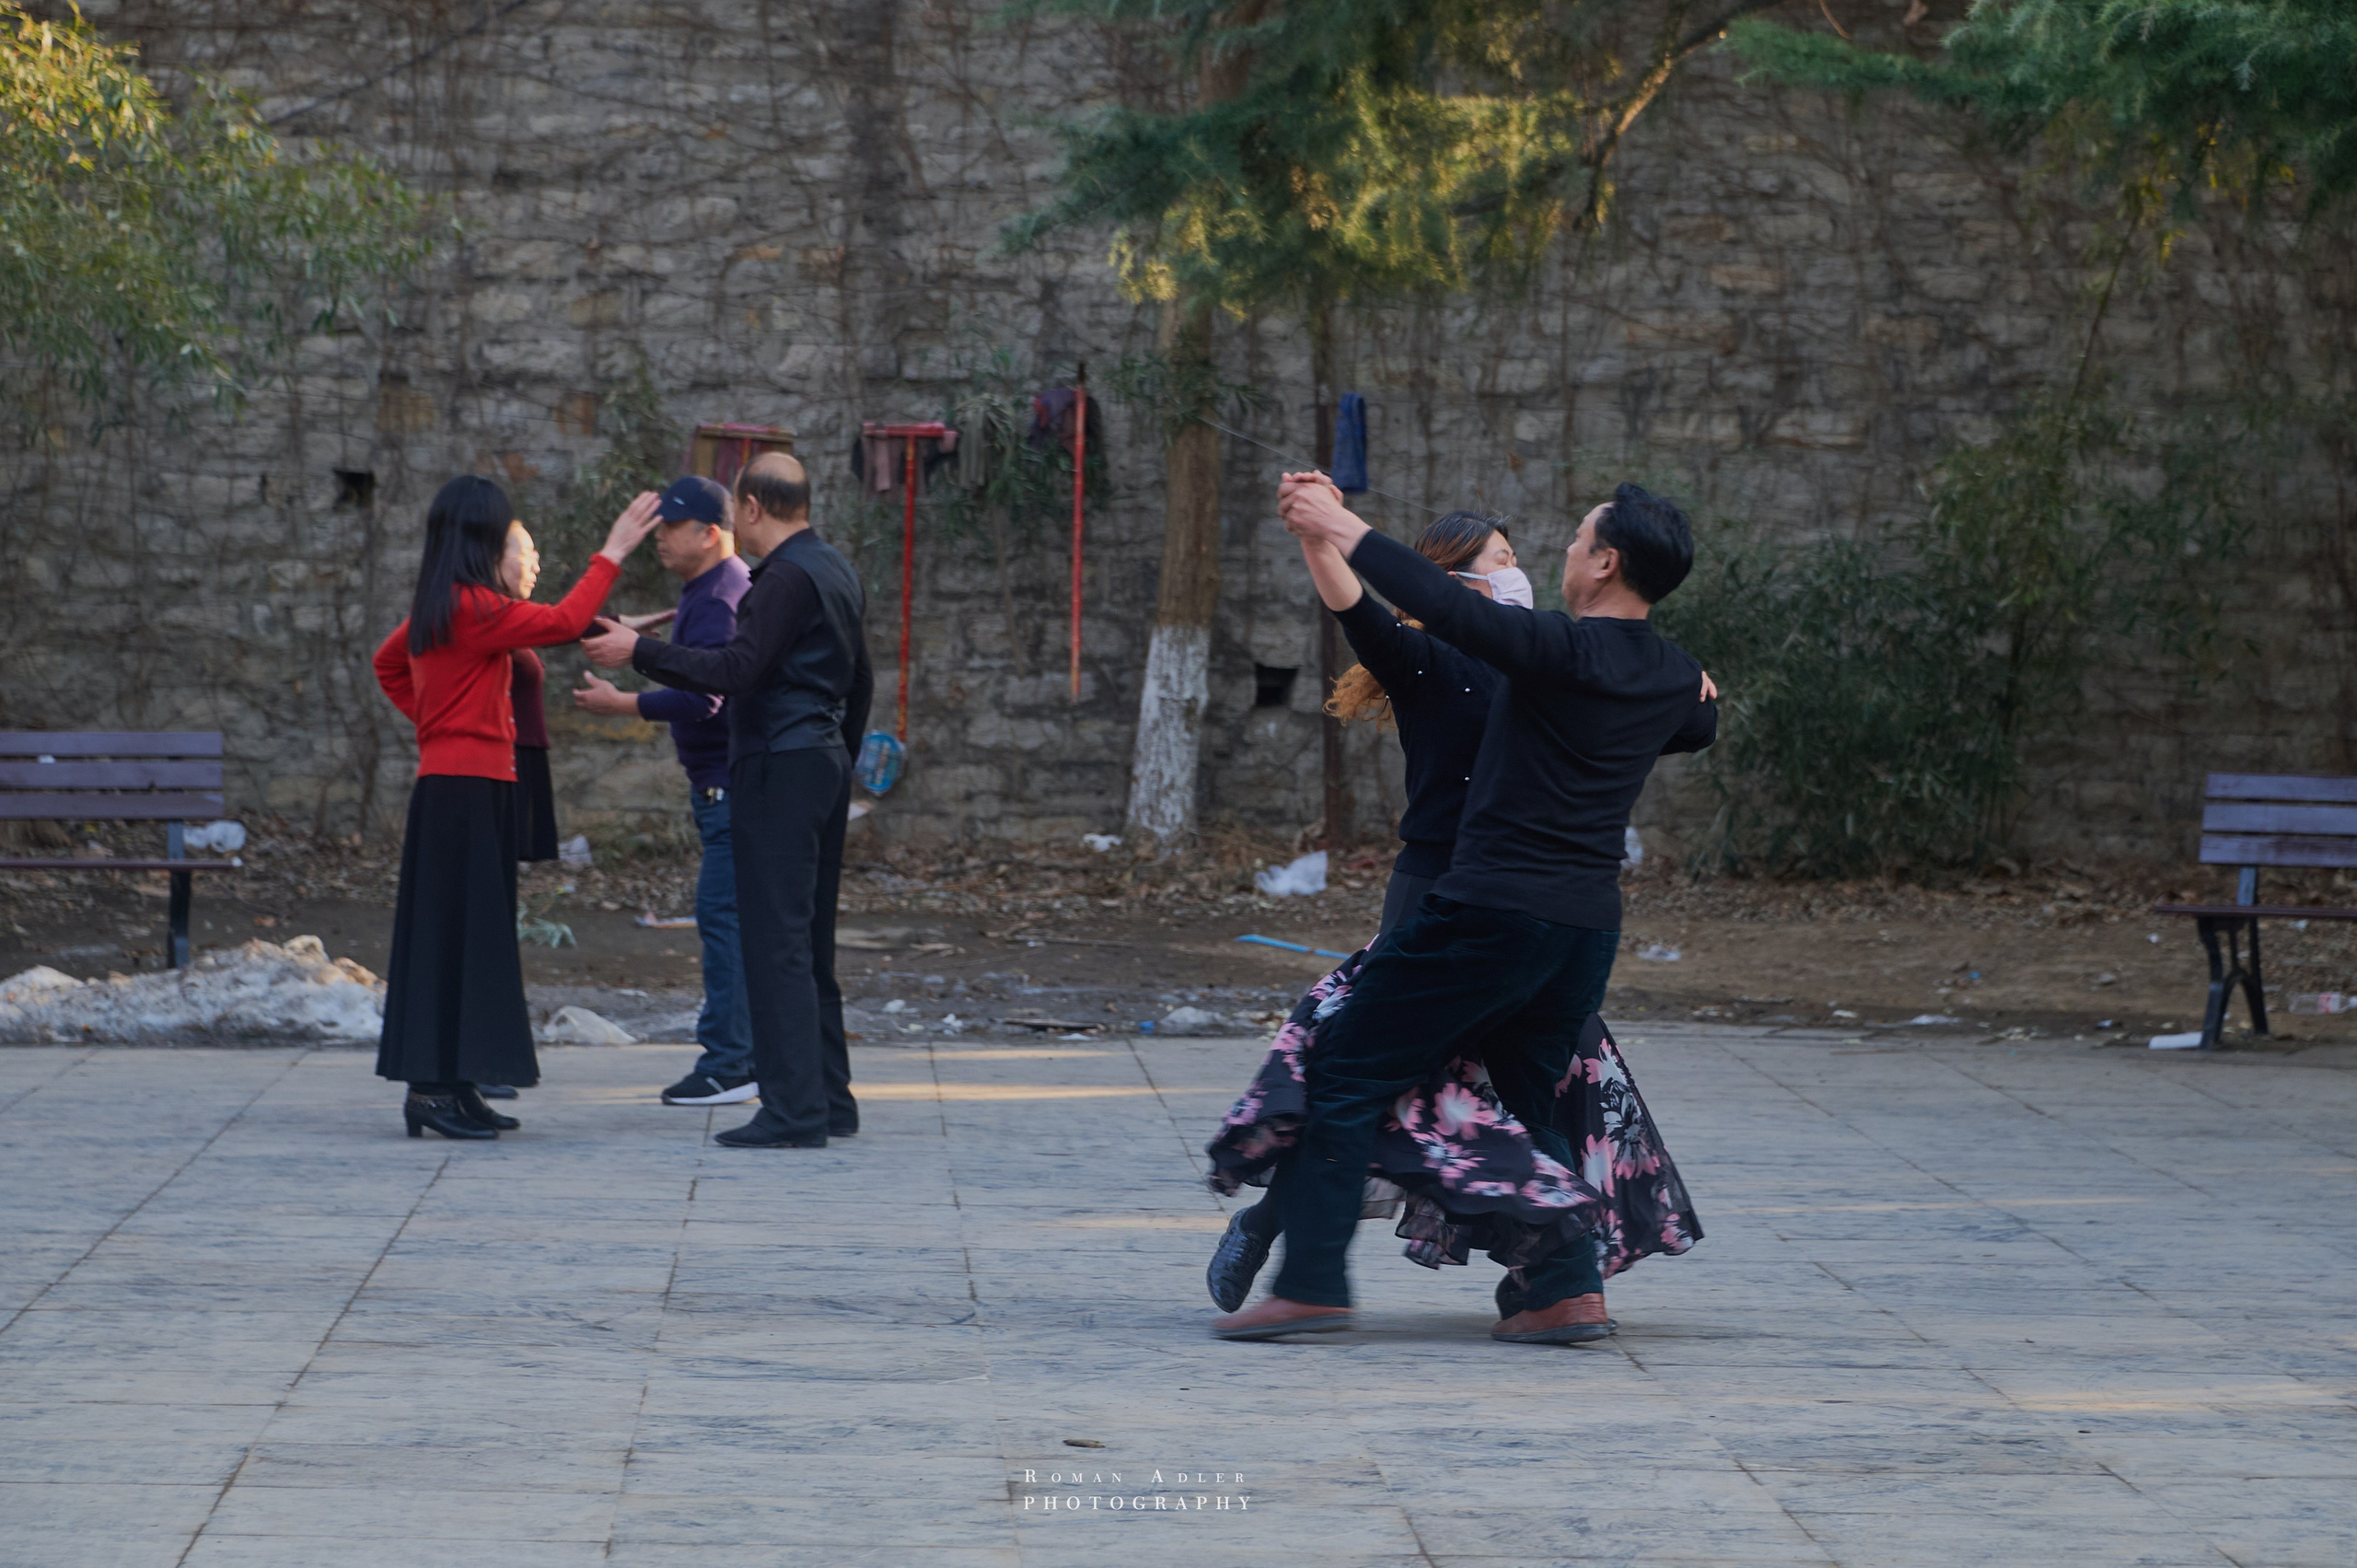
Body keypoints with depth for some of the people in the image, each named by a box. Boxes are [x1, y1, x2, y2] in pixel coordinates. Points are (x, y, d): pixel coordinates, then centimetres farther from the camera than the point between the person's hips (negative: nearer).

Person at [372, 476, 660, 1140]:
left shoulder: (435, 607, 14)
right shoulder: (471, 606, -15)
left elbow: (388, 665, 29)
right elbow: (563, 622, -16)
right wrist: (612, 554, -8)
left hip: (451, 783, 10)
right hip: (468, 788, -10)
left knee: (468, 934, 11)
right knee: (456, 934, -8)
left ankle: (447, 1086, 13)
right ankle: (433, 1087, -9)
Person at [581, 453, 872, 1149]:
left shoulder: (788, 577, -14)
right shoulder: (835, 569, 16)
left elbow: (737, 668, -23)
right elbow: (859, 680, 23)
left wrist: (639, 652, -18)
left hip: (778, 771, -10)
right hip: (824, 764, 10)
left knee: (776, 942, -9)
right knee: (810, 945, 14)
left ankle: (794, 1111, -11)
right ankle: (829, 1099, 18)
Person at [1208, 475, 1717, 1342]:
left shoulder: (1564, 651, -15)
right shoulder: (1676, 678, 8)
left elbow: (1444, 606, -22)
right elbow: (1700, 725, 32)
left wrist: (1343, 530, -13)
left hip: (1492, 912, -7)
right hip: (1588, 924, 7)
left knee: (1345, 1077, 1)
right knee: (1526, 1099, 21)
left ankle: (1312, 1283, -3)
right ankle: (1568, 1289, 9)